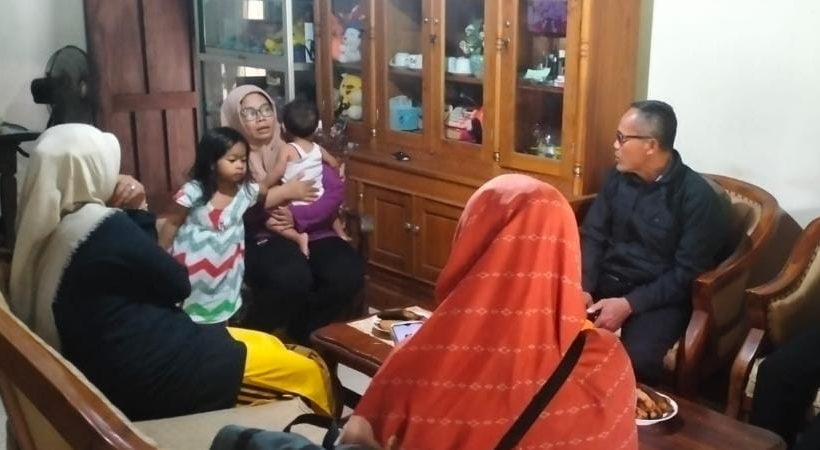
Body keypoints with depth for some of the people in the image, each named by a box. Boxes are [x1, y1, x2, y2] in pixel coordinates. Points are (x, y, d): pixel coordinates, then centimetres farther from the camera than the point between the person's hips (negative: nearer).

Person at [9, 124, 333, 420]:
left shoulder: (47, 231, 4)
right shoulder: (104, 227, -23)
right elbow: (177, 284, -11)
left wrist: (132, 215, -1)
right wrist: (139, 214, -2)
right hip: (149, 375, -9)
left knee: (269, 345, 22)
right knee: (306, 371, 2)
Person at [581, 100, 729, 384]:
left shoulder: (697, 196, -13)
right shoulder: (619, 176, 4)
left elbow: (687, 273, -15)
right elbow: (592, 235, 5)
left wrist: (629, 304, -23)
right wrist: (583, 288, -12)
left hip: (660, 296, -5)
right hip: (607, 279, 5)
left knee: (636, 359, -33)